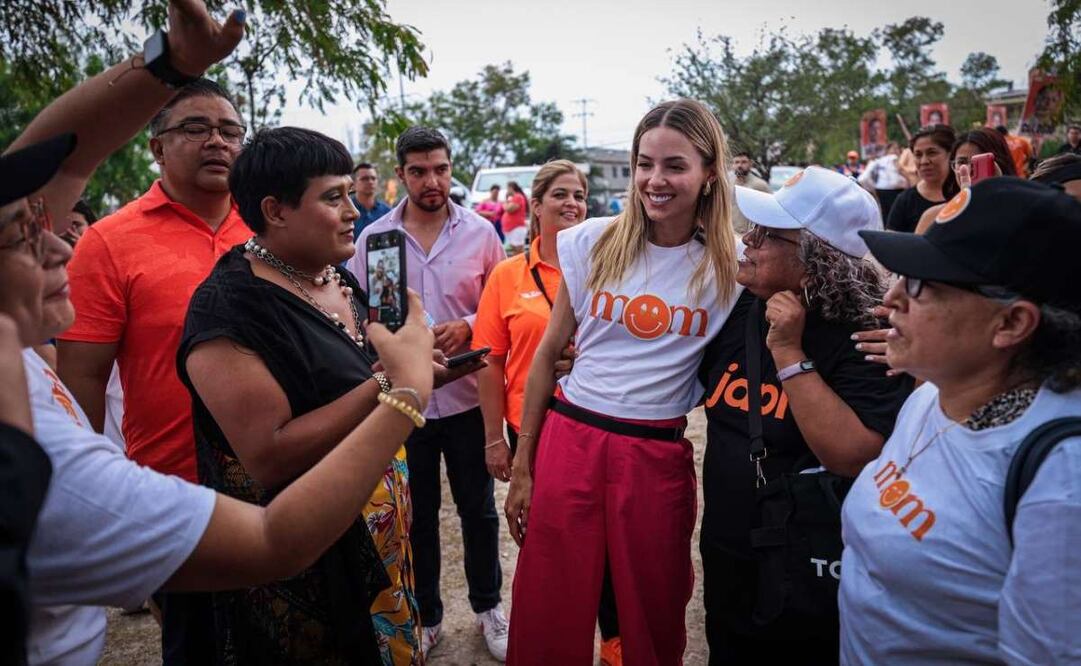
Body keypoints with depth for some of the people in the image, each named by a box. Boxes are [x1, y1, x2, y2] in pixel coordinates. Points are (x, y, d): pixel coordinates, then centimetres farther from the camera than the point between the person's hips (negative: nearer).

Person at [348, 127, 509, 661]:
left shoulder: (480, 232, -2)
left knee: (478, 507, 14)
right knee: (415, 514, 14)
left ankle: (488, 606, 36)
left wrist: (468, 328, -16)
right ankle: (424, 616, 34)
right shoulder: (372, 237, -1)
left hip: (467, 394, 0)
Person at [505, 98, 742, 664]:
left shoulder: (732, 265, -3)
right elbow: (548, 353, 5)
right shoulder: (593, 242, 0)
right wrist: (521, 466, 6)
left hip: (658, 456, 0)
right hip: (568, 439, 1)